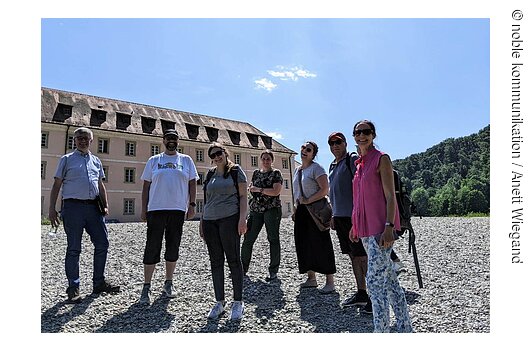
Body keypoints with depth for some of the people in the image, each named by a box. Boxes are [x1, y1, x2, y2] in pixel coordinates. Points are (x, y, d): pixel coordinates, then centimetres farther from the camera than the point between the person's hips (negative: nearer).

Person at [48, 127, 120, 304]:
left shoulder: (96, 161, 17)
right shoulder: (67, 159, 6)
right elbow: (56, 185, 4)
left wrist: (105, 205, 8)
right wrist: (52, 209, -3)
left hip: (93, 207, 4)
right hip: (73, 206, -4)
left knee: (102, 243, 3)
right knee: (73, 248, 1)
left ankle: (99, 283, 17)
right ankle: (73, 288, 10)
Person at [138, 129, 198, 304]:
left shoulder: (186, 160, 11)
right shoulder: (154, 160, 10)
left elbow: (192, 183, 9)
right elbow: (146, 185, 9)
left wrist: (192, 204, -1)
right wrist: (143, 209, 4)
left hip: (178, 210, 1)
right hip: (156, 209, -1)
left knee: (173, 248, 8)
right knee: (152, 248, -1)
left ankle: (168, 284, 22)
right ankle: (146, 287, 8)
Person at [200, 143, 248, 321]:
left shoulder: (235, 170, 4)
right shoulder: (210, 175, 17)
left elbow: (243, 196, -1)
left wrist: (242, 218, -12)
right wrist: (202, 221, 15)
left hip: (229, 219, -5)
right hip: (209, 221, 5)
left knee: (233, 259, -1)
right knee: (215, 262, 7)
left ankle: (238, 302, 9)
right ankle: (219, 302, 17)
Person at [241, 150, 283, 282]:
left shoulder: (276, 173, -2)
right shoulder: (256, 173, 15)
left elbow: (276, 191, -14)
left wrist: (258, 189, -14)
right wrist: (250, 188, 4)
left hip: (272, 209, -5)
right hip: (255, 210, 5)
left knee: (273, 239, -1)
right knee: (248, 239, 2)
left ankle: (273, 271, 8)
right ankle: (243, 268, 15)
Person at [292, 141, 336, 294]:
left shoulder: (316, 168, -9)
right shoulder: (297, 170, 16)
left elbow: (325, 190, -19)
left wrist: (308, 200, -19)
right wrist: (296, 207, 16)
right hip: (301, 211, 8)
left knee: (321, 245, -4)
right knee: (304, 244, 11)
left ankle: (330, 281, 5)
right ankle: (311, 278, 24)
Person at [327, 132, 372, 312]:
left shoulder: (353, 159, -7)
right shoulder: (333, 166, 18)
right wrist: (333, 215, 21)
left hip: (354, 216, -8)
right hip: (340, 217, 8)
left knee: (363, 257, -5)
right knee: (353, 256, 14)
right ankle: (361, 293, 24)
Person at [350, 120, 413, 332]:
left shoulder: (381, 159, -6)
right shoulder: (360, 163, 16)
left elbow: (391, 196, -11)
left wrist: (389, 226, -20)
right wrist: (355, 225, 21)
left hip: (380, 228, -8)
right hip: (366, 229, 8)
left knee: (374, 280, -9)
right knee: (388, 279, 15)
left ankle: (381, 330, 2)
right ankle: (405, 327, 27)